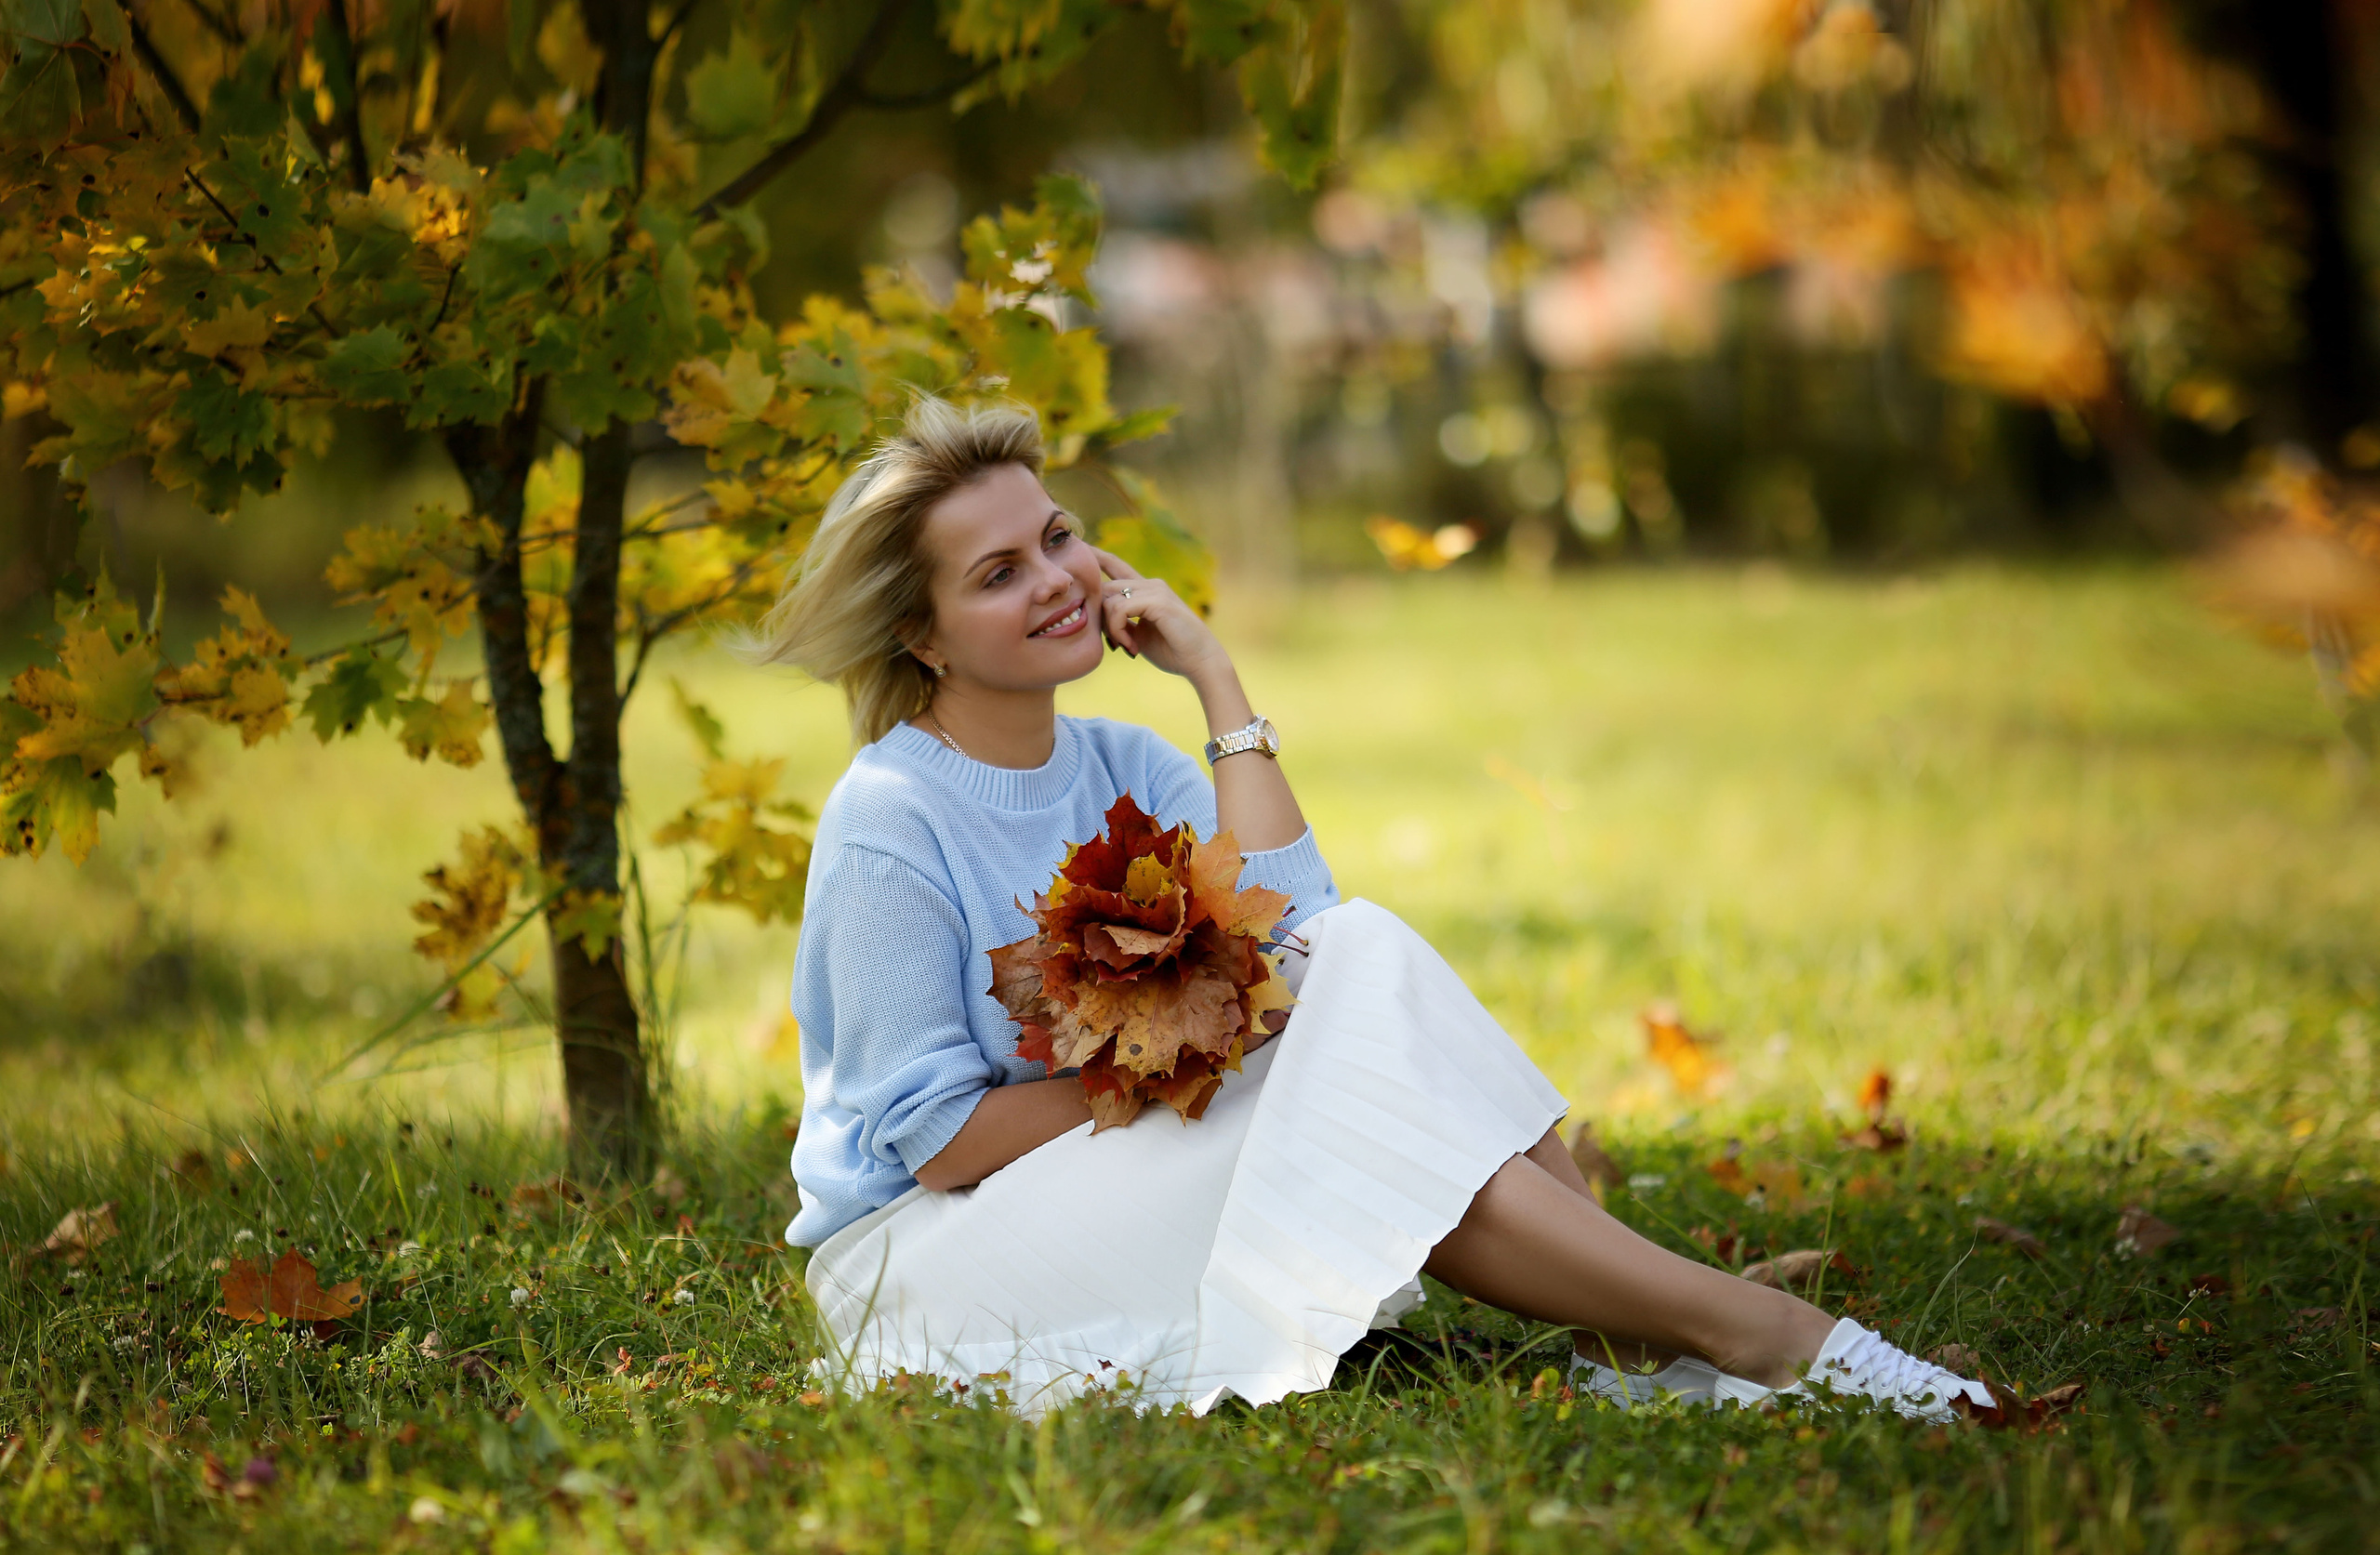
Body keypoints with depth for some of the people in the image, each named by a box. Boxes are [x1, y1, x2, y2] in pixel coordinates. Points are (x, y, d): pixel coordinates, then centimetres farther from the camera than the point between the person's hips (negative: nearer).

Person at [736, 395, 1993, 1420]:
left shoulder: (1123, 767, 6)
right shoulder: (890, 821, -16)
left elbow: (1290, 937, -11)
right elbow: (935, 1137, -18)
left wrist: (1214, 680, -8)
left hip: (1106, 1185, 7)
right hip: (920, 1259, -7)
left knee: (1360, 958, -16)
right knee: (1346, 1117, -26)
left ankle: (1638, 1343, -23)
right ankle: (1754, 1337, -25)